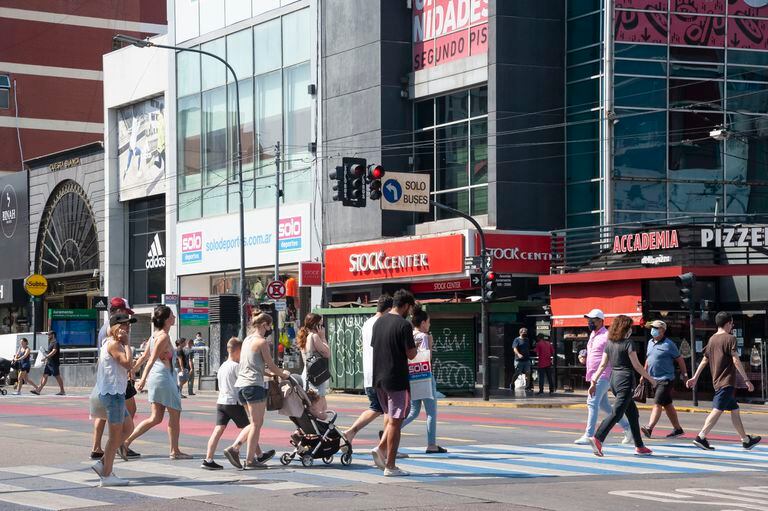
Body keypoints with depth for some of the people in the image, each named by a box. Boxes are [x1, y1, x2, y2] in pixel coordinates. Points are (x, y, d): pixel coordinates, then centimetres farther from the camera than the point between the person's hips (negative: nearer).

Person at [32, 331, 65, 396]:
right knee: (45, 376, 3)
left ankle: (62, 391, 3)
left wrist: (46, 357, -26)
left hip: (54, 363, -10)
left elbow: (54, 352, -23)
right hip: (49, 363, 10)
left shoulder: (55, 343, -12)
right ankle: (38, 390, -2)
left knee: (57, 377, -4)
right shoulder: (50, 343, 18)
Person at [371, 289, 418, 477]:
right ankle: (390, 466, -1)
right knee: (395, 421, -2)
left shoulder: (378, 323, 9)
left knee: (392, 418, 20)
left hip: (379, 379, 7)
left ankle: (381, 448, 2)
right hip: (396, 380, -7)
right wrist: (414, 347, 7)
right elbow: (411, 354, -14)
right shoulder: (403, 325, -14)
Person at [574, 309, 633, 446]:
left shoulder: (607, 336, -11)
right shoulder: (592, 335, 17)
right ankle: (626, 427, 25)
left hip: (603, 375, -10)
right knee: (603, 405, 15)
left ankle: (589, 436, -15)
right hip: (594, 375, 10)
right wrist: (584, 359, 11)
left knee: (592, 403, -15)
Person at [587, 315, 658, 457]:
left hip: (614, 379, 8)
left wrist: (594, 381, 10)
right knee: (617, 412, -11)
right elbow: (637, 366, -9)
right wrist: (651, 379, 1)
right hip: (625, 379, -8)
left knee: (633, 413, 15)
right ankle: (598, 438, -26)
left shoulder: (610, 343, 9)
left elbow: (602, 365, 7)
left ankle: (639, 446, 17)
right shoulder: (628, 343, -10)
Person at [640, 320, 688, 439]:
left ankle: (649, 429, -26)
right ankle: (677, 429, 23)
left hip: (665, 379, -8)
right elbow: (648, 359, 23)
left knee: (657, 403, -17)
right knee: (667, 405, 14)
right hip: (654, 379, 8)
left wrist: (684, 374, 1)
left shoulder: (669, 344, -9)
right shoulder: (650, 343, 11)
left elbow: (680, 359, -3)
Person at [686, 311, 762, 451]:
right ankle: (701, 437, -20)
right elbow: (736, 361, -15)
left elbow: (704, 360, 14)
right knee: (717, 410, -12)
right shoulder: (730, 338, -10)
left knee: (735, 410, 14)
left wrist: (695, 377, 17)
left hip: (717, 381, 9)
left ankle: (745, 440, 20)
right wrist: (747, 380, -14)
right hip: (727, 382, -9)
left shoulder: (712, 339, 13)